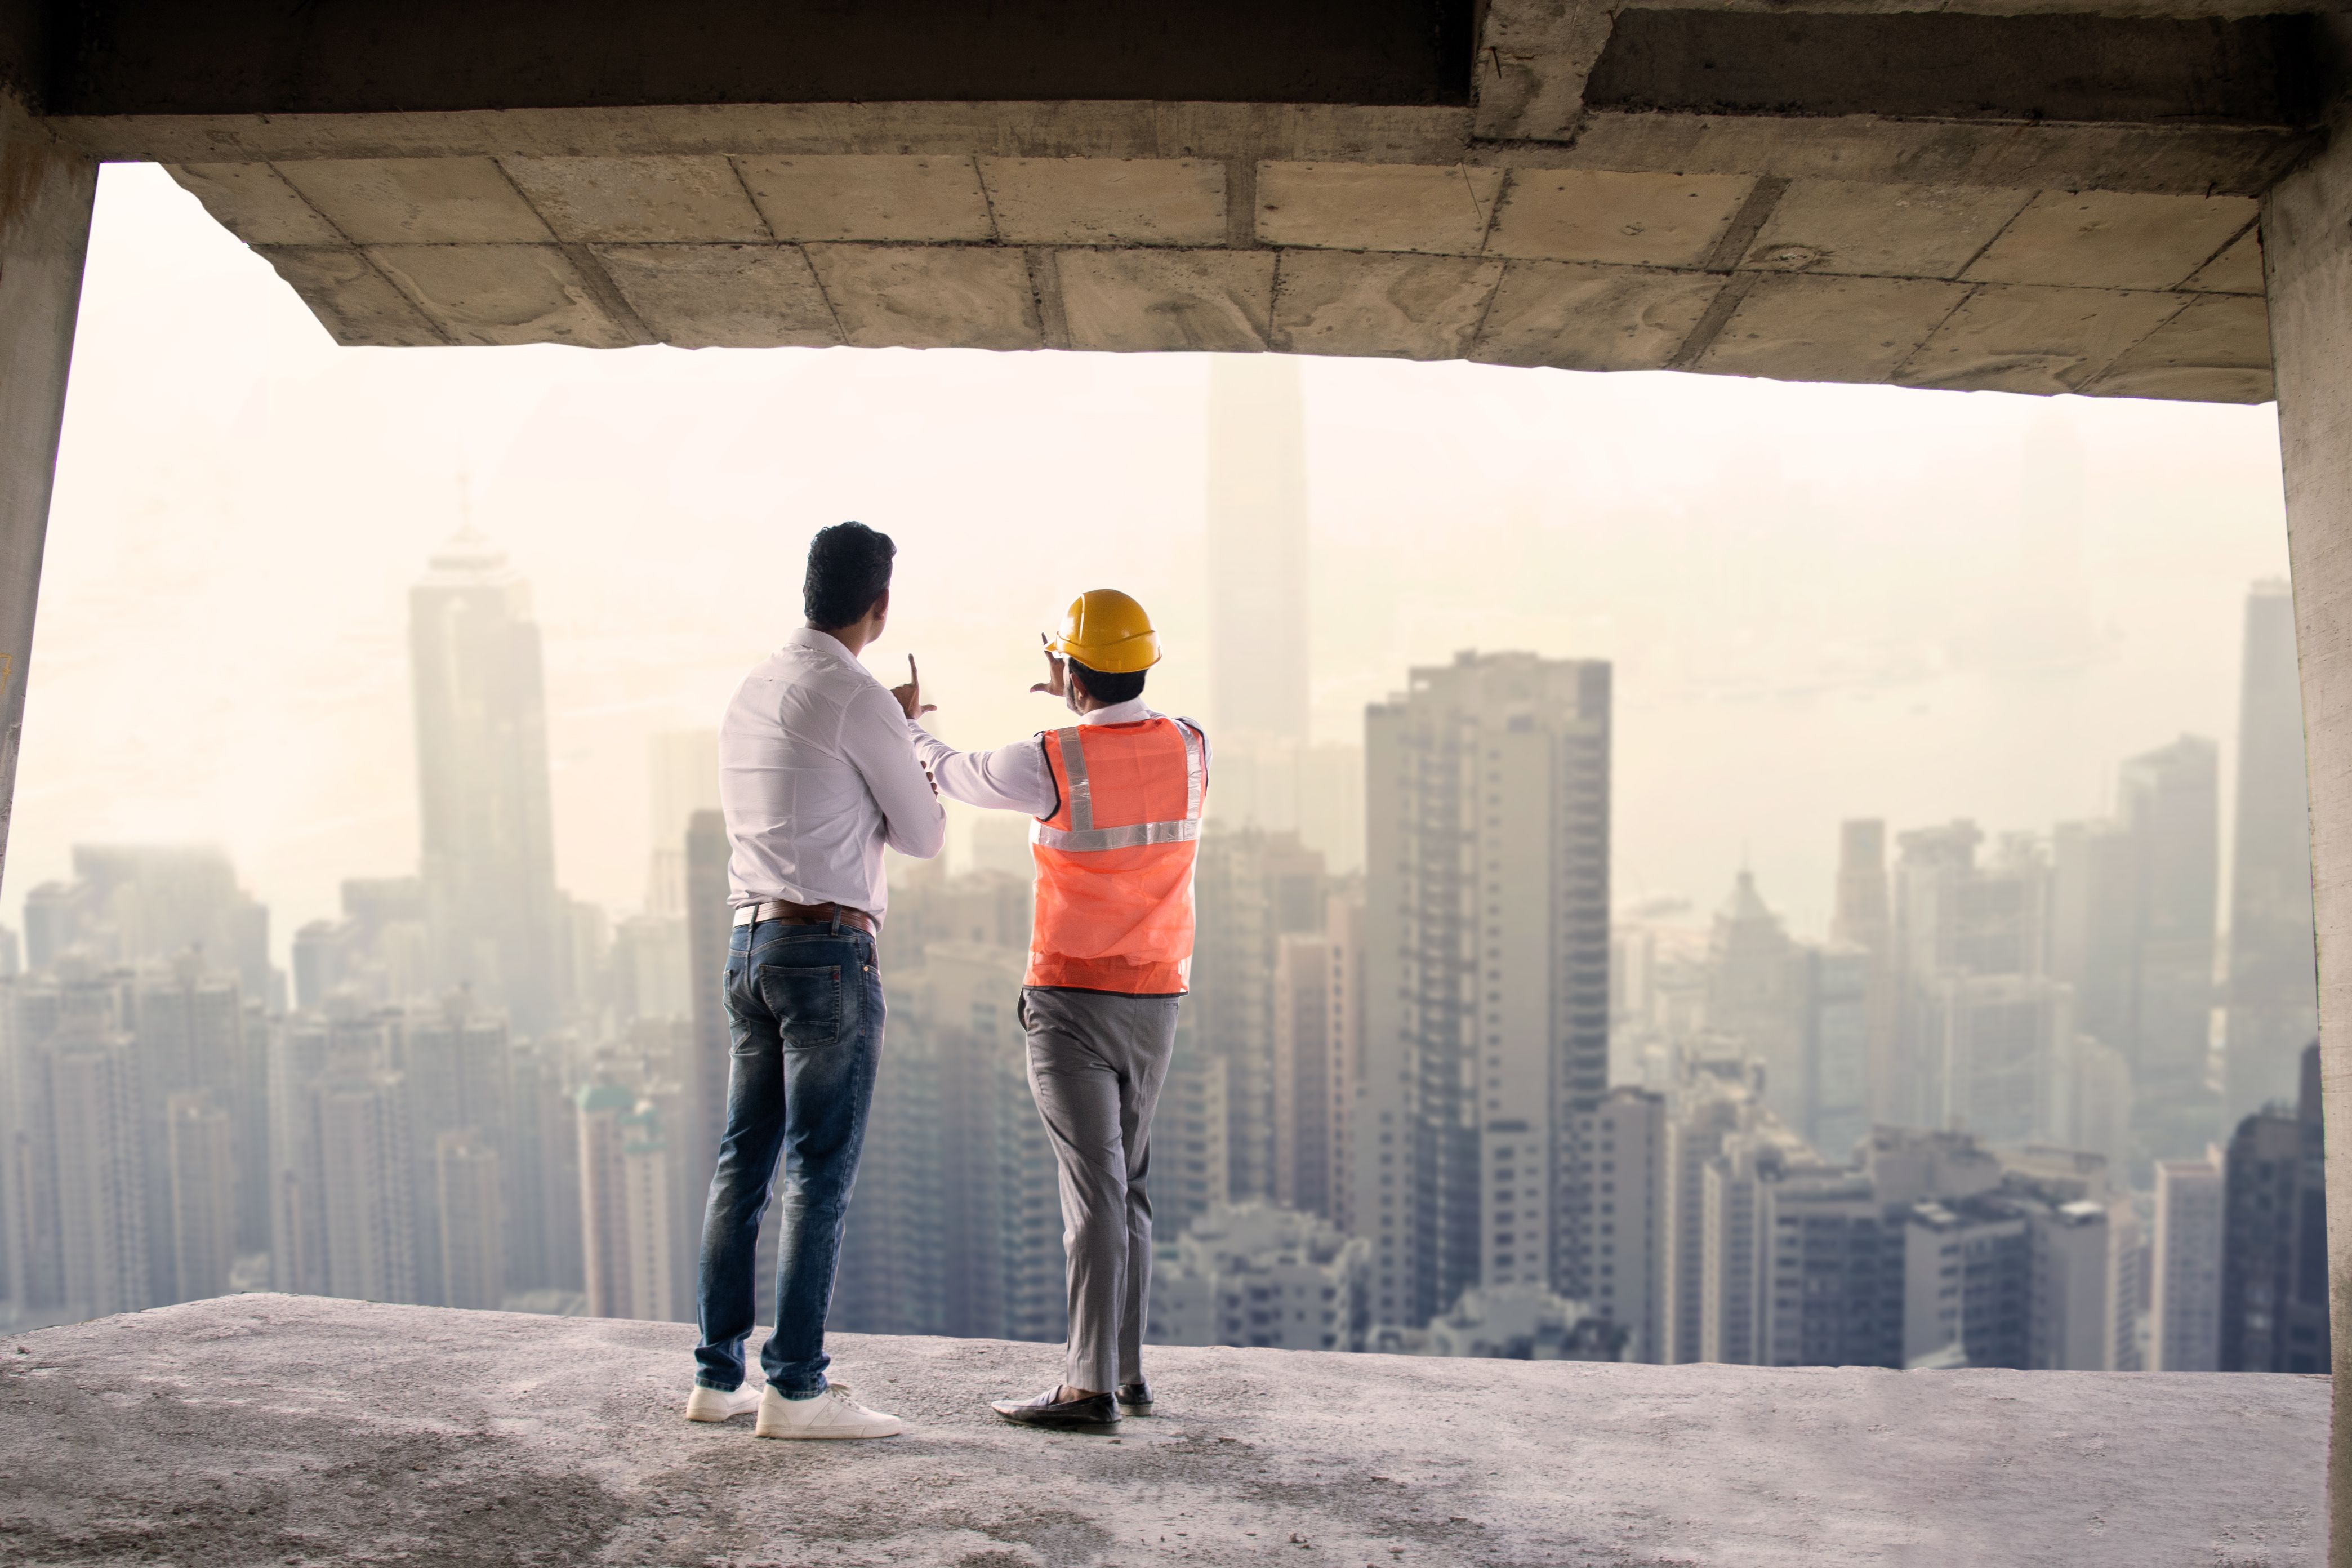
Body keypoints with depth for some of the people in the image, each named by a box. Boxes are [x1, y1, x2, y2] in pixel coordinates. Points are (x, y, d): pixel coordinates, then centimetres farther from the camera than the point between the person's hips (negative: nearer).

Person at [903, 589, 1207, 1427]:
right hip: (1155, 1002, 6)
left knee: (1094, 1191, -7)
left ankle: (1090, 1387, -5)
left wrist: (907, 721, 25)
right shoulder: (1191, 747, -3)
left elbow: (952, 775, 4)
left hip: (1070, 1000, -6)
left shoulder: (1049, 764, -16)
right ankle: (1126, 1372, 19)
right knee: (1124, 1185, 14)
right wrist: (1084, 703, 33)